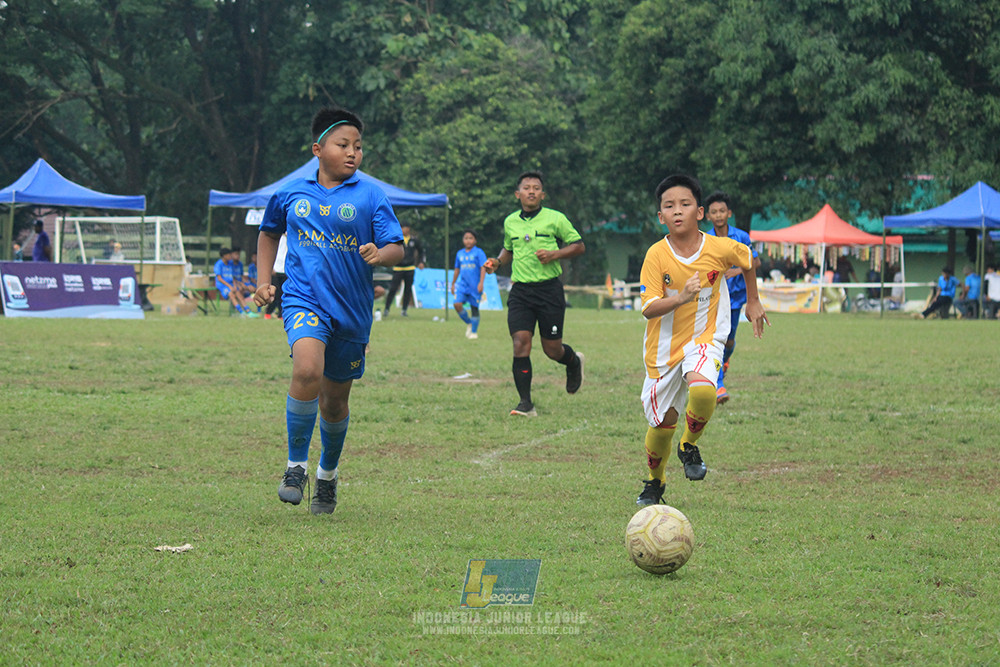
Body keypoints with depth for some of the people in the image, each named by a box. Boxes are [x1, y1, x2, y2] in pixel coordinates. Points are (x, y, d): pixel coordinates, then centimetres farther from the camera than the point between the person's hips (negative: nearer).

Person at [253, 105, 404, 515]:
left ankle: (328, 474, 37)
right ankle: (296, 466, -12)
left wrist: (380, 254, -26)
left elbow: (397, 248, -4)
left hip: (351, 308, 1)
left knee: (335, 399, 11)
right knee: (307, 370, -28)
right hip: (304, 298, -1)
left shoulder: (369, 195, -1)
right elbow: (269, 232, 24)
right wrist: (263, 281, 15)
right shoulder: (292, 193, 5)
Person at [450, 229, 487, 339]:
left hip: (475, 286, -4)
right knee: (457, 304, -14)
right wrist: (453, 284, 23)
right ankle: (468, 323, 9)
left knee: (474, 308, 2)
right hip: (463, 285, 4)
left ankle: (474, 331, 16)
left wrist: (481, 283, -18)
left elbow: (483, 268, -8)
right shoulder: (460, 254, 11)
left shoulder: (478, 252, -4)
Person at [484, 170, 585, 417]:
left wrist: (555, 254, -12)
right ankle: (526, 403, -9)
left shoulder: (555, 219, -1)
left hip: (549, 288, -3)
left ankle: (574, 361, 39)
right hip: (520, 290, 3)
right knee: (520, 343, -12)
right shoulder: (510, 222, 10)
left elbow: (579, 246, 4)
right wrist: (497, 261, 8)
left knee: (552, 349, 1)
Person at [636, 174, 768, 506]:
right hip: (664, 346, 1)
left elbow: (747, 259, 12)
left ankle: (690, 446, -1)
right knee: (663, 423, 7)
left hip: (704, 338, -1)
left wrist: (753, 301, 19)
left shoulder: (721, 248, -12)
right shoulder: (657, 255, -15)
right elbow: (648, 309, -20)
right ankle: (655, 481, 37)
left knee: (702, 390, -32)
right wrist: (681, 298, -36)